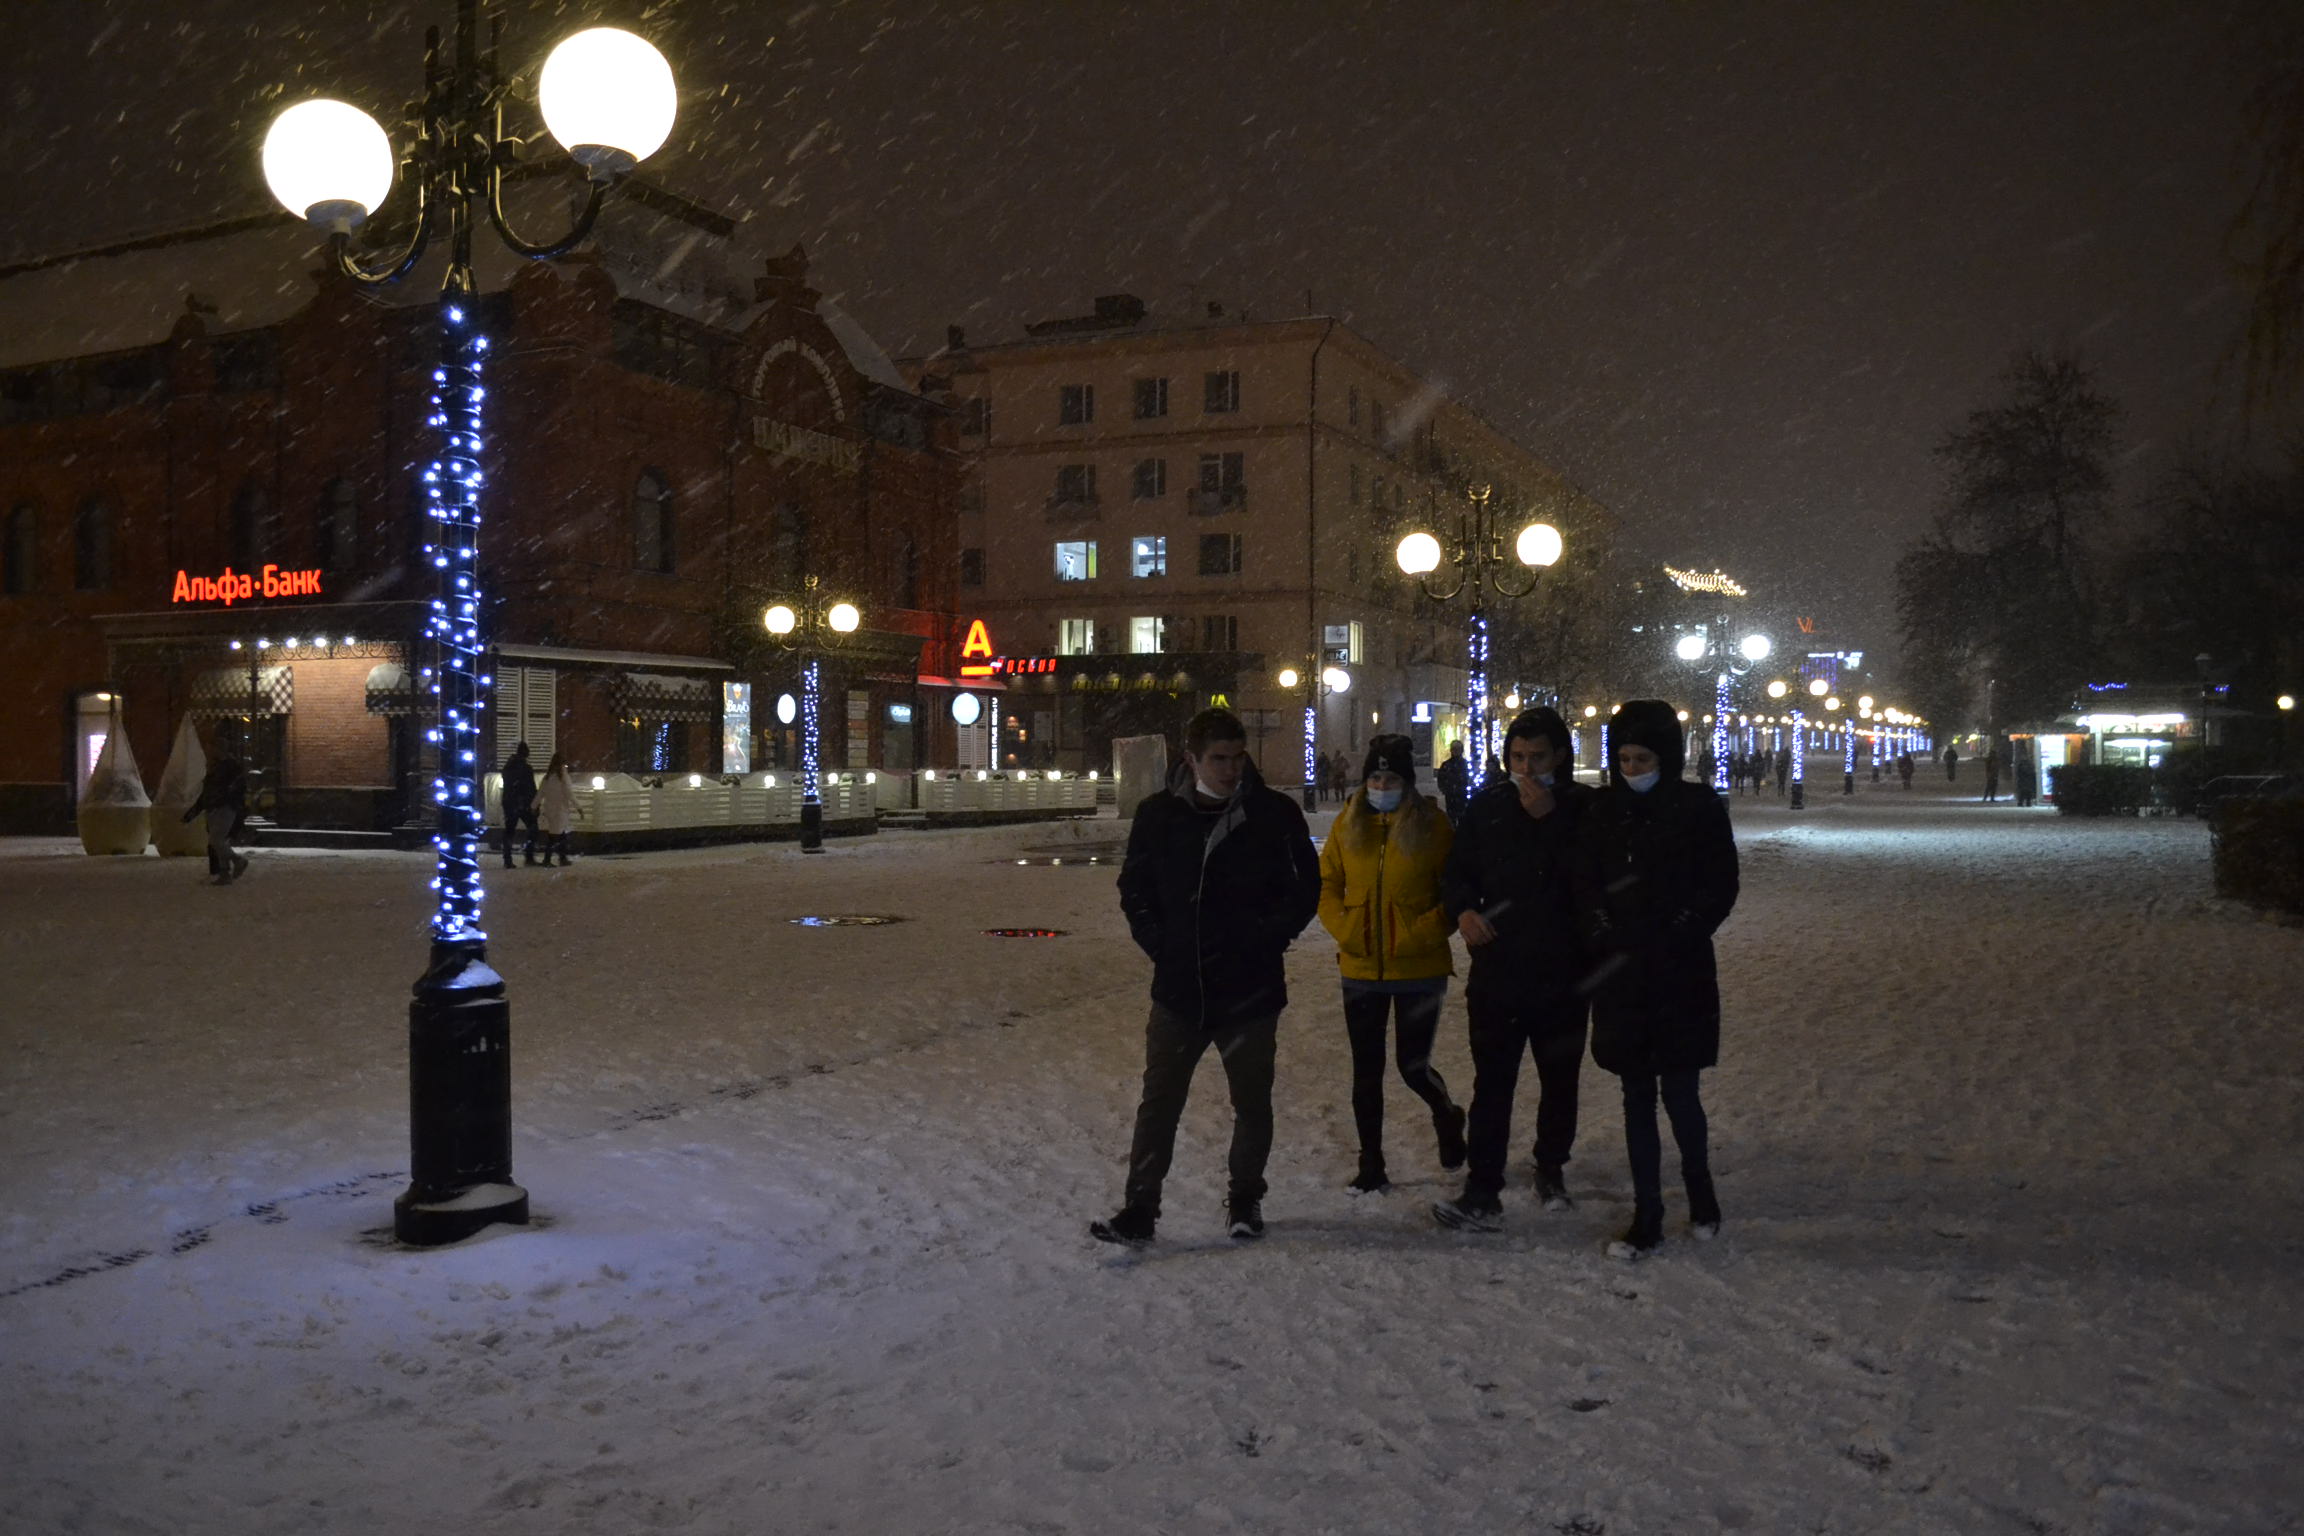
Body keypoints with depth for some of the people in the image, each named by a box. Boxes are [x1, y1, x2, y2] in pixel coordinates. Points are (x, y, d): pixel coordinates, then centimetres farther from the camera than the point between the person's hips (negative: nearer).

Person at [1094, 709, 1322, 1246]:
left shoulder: (1276, 814, -5)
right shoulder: (1159, 815, 0)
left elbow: (1306, 887, 2)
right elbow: (1135, 890, 10)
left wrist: (1267, 940, -6)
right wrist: (1159, 943, -2)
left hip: (1251, 991, 0)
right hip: (1178, 988, 1)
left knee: (1252, 1102, 13)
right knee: (1159, 1102, 3)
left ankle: (1245, 1199, 31)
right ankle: (1139, 1210, 11)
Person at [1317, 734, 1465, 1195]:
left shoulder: (1431, 824, -7)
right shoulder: (1348, 823, 2)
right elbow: (1326, 883, 9)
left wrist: (1425, 932, -15)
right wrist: (1344, 928, -5)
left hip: (1419, 969, -3)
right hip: (1361, 968, 3)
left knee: (1412, 1065, 2)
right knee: (1367, 1071, 9)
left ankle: (1447, 1118, 36)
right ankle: (1371, 1165, 23)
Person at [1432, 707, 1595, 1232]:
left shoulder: (1585, 808, -4)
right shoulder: (1487, 806, 3)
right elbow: (1457, 871, 11)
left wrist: (1549, 818, -22)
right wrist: (1464, 910, -9)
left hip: (1562, 975, -1)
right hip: (1497, 971, 1)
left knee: (1559, 1083, 15)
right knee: (1491, 1084, -2)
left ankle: (1551, 1170, 36)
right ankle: (1483, 1194, 0)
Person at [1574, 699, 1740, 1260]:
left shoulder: (1700, 808, -3)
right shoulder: (1604, 813, 5)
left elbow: (1721, 887, -3)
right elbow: (1585, 887, 8)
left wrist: (1678, 935, -11)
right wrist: (1605, 935, -6)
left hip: (1681, 973, -3)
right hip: (1620, 975, 3)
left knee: (1679, 1094, 1)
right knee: (1637, 1096, 9)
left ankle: (1700, 1191, 29)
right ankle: (1647, 1217, 17)